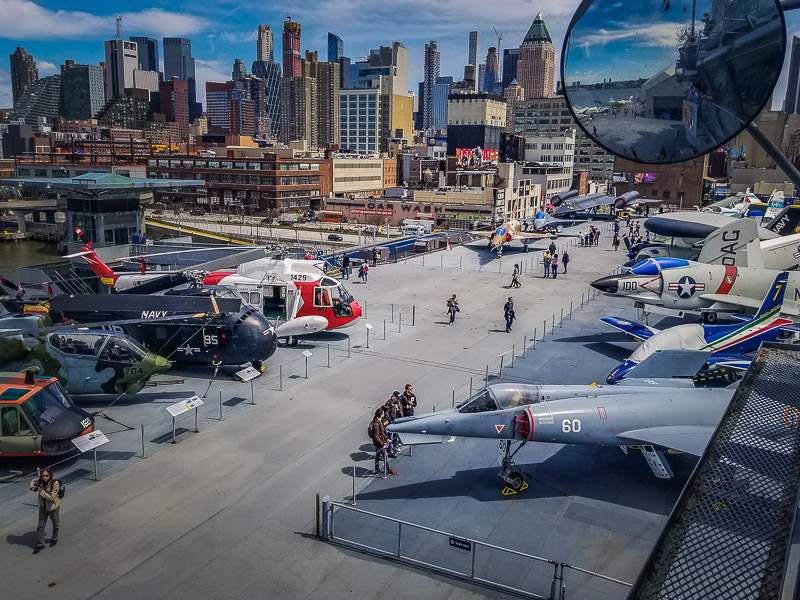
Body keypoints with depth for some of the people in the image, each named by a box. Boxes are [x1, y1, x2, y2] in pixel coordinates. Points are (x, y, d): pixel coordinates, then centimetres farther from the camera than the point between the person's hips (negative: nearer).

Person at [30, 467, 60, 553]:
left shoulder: (55, 484, -30)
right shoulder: (40, 480, -15)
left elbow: (51, 497, -31)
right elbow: (33, 481, 8)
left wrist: (41, 491, -32)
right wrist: (32, 487, -13)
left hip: (53, 507, -4)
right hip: (43, 506, 4)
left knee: (55, 524, 19)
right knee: (41, 526, 9)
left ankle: (54, 539, 44)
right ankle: (40, 544, 23)